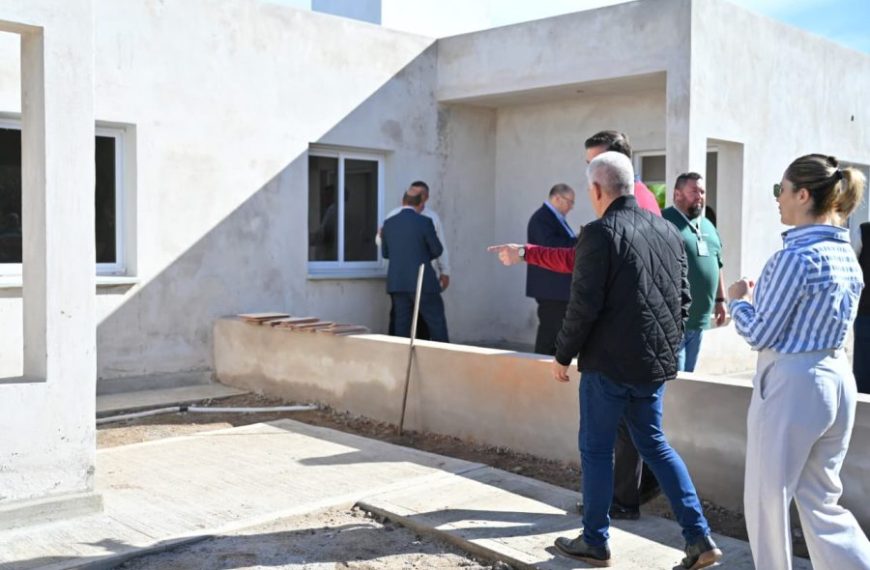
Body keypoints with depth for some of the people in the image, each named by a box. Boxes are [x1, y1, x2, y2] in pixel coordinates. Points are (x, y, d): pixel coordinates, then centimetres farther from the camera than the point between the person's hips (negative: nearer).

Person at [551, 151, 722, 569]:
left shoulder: (600, 233, -13)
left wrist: (563, 355, -4)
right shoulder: (668, 230, 8)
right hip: (655, 361, 7)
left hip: (609, 362, -7)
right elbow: (682, 298, 13)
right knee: (654, 444, 18)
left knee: (596, 449, 7)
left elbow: (584, 305, -16)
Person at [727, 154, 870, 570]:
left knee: (768, 499, 10)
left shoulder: (795, 256, -18)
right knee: (822, 502, 17)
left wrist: (738, 300, 4)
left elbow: (760, 334, -14)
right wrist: (759, 295, 16)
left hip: (792, 384, -8)